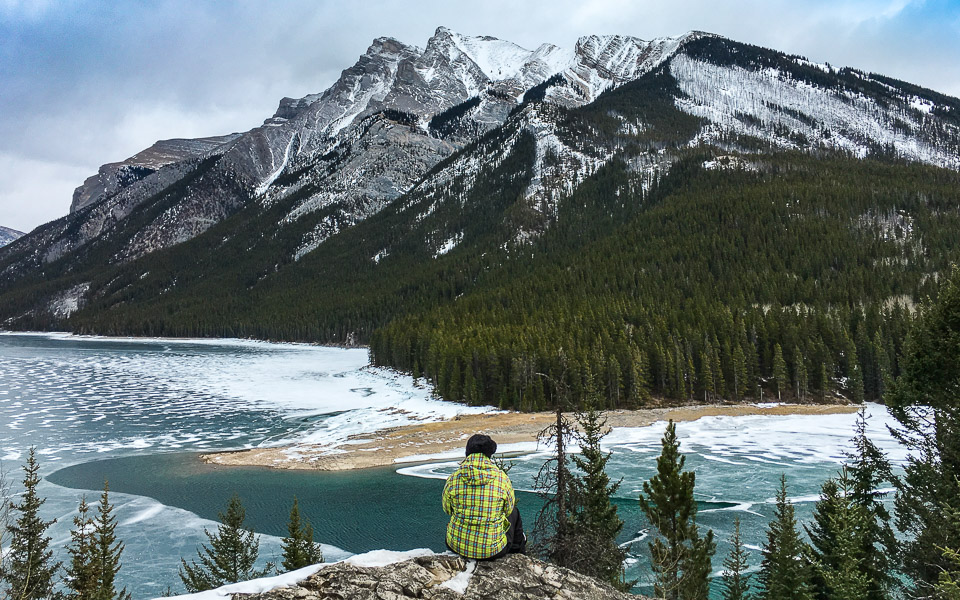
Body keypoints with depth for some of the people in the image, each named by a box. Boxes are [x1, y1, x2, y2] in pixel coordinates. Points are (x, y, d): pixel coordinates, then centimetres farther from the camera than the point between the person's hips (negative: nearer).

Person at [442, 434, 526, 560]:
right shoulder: (502, 478, -13)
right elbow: (508, 509, 3)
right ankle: (518, 550, 53)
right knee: (514, 512, 29)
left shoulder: (453, 479, -10)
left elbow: (447, 509, 6)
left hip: (457, 546, 2)